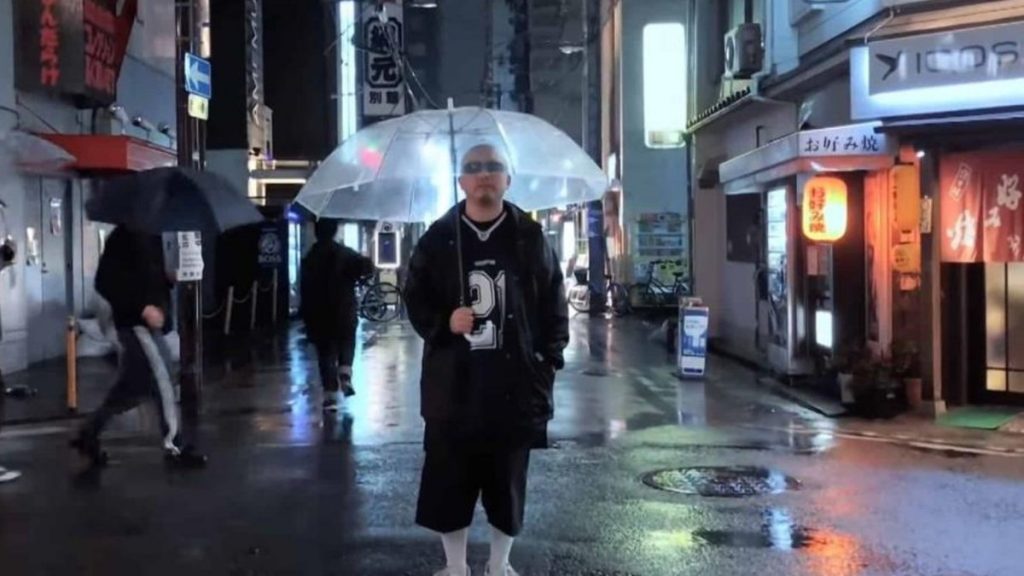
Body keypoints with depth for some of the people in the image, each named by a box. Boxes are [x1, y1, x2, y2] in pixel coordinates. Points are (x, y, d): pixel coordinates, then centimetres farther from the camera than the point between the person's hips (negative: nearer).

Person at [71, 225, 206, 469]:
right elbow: (105, 281, -18)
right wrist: (142, 307, -23)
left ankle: (90, 432, 23)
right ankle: (174, 446, 1)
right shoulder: (124, 236, -12)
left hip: (147, 322, 9)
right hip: (136, 321, -9)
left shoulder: (151, 237, 13)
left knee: (134, 386, 13)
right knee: (163, 379, -7)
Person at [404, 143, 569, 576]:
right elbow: (415, 298, 8)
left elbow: (554, 304, 5)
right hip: (453, 384, 0)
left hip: (514, 383, 0)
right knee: (449, 480, 5)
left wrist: (549, 359, -2)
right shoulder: (438, 238, 4)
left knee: (508, 482, 9)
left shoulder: (530, 237, 4)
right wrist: (443, 323, -11)